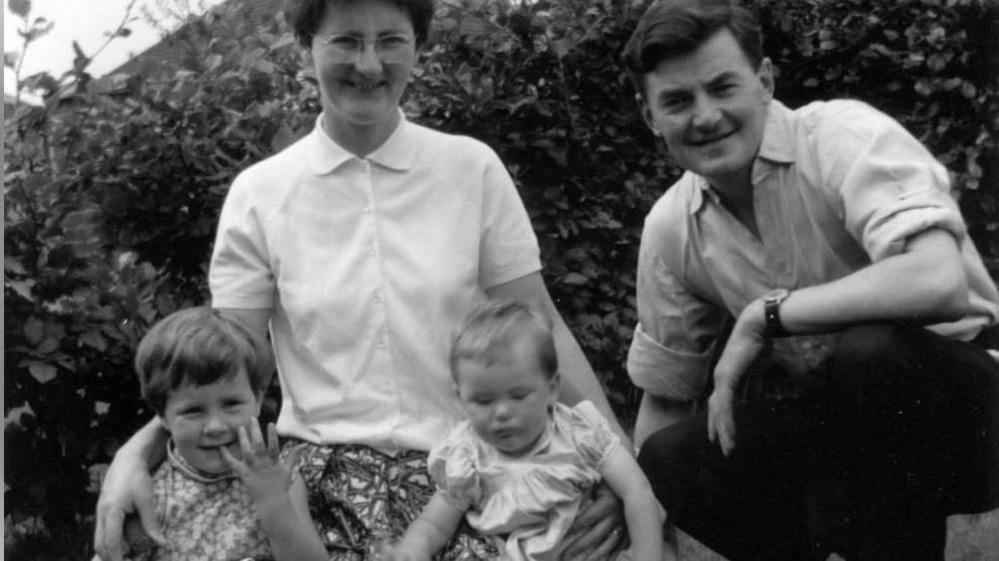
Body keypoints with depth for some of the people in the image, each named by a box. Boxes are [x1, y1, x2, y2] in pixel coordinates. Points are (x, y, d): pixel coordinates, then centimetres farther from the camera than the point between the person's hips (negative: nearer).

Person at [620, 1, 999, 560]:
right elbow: (663, 392, 10)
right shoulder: (670, 228, 0)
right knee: (672, 457, -17)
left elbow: (938, 283, -35)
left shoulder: (843, 134, -17)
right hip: (835, 429, 5)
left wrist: (764, 314, -26)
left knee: (869, 352, -35)